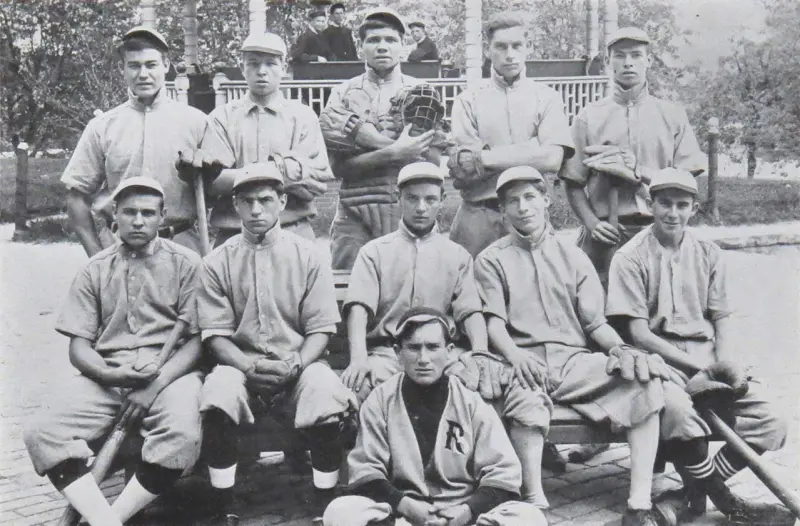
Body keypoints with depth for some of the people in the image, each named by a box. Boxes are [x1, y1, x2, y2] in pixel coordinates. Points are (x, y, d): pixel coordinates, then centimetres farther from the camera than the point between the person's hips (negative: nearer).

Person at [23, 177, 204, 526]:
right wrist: (109, 373, -13)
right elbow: (78, 345, 10)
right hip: (105, 375, 3)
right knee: (42, 434, -23)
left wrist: (155, 385, -14)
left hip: (170, 372, -2)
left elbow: (198, 339, 1)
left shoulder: (186, 264, 7)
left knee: (182, 436, -34)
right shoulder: (95, 270, 15)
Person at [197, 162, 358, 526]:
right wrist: (250, 367, -17)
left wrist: (295, 366, -17)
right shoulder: (217, 262, 5)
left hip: (298, 363, 0)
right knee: (218, 396, -32)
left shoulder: (308, 257, 4)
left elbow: (320, 329, 1)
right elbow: (215, 334, 0)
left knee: (327, 395, -31)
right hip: (240, 363, 1)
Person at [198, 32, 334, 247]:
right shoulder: (222, 117, 8)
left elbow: (318, 182, -2)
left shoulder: (302, 116, 7)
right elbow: (212, 180, -5)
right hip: (233, 234, 0)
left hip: (293, 234, 0)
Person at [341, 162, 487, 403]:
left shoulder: (458, 255, 17)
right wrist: (358, 358, -21)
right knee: (362, 385, -34)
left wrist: (481, 357, -17)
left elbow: (471, 311, 4)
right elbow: (359, 306, -2)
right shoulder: (374, 251, 13)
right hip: (386, 351, -1)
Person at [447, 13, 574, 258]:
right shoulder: (468, 100, 5)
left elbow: (552, 159, -9)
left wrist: (484, 157, -10)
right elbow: (461, 170, -6)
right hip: (477, 215, 0)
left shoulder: (546, 98, 6)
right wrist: (530, 153, -10)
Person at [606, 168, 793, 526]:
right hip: (658, 358, -5)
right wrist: (698, 366, -15)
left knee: (770, 426, -14)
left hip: (707, 354, 5)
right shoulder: (630, 258, -2)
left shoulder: (709, 255, 13)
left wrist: (725, 363, -9)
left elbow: (722, 319, 12)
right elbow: (639, 333, -7)